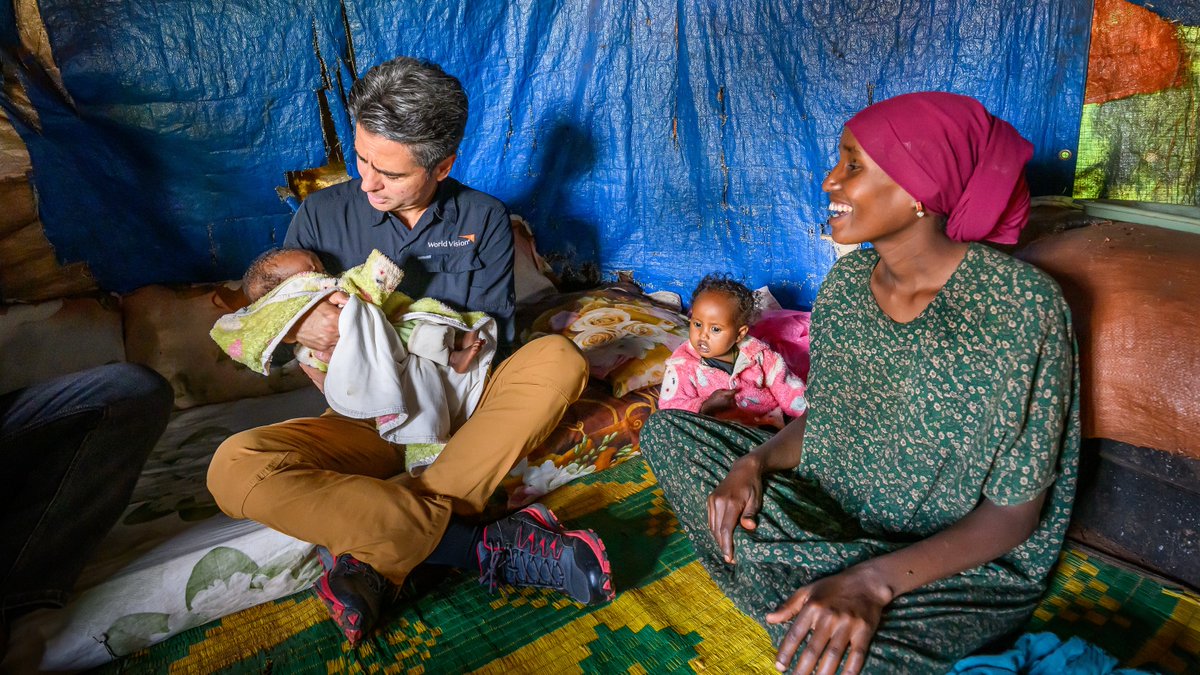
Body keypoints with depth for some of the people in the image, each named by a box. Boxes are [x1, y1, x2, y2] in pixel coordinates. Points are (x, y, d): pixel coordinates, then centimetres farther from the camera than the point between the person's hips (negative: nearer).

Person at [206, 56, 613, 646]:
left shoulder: (483, 220, 1)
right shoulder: (321, 215, 1)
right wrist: (297, 322, -17)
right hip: (367, 421, 1)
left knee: (559, 357, -29)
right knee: (235, 467, -28)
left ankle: (376, 559, -33)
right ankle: (484, 546, -33)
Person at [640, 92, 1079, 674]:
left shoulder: (1020, 304, -23)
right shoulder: (847, 279, -4)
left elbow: (1013, 515, -18)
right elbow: (825, 417, 7)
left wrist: (874, 580, -31)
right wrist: (754, 462, -14)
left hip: (966, 562, -6)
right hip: (841, 513, 7)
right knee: (666, 430, 2)